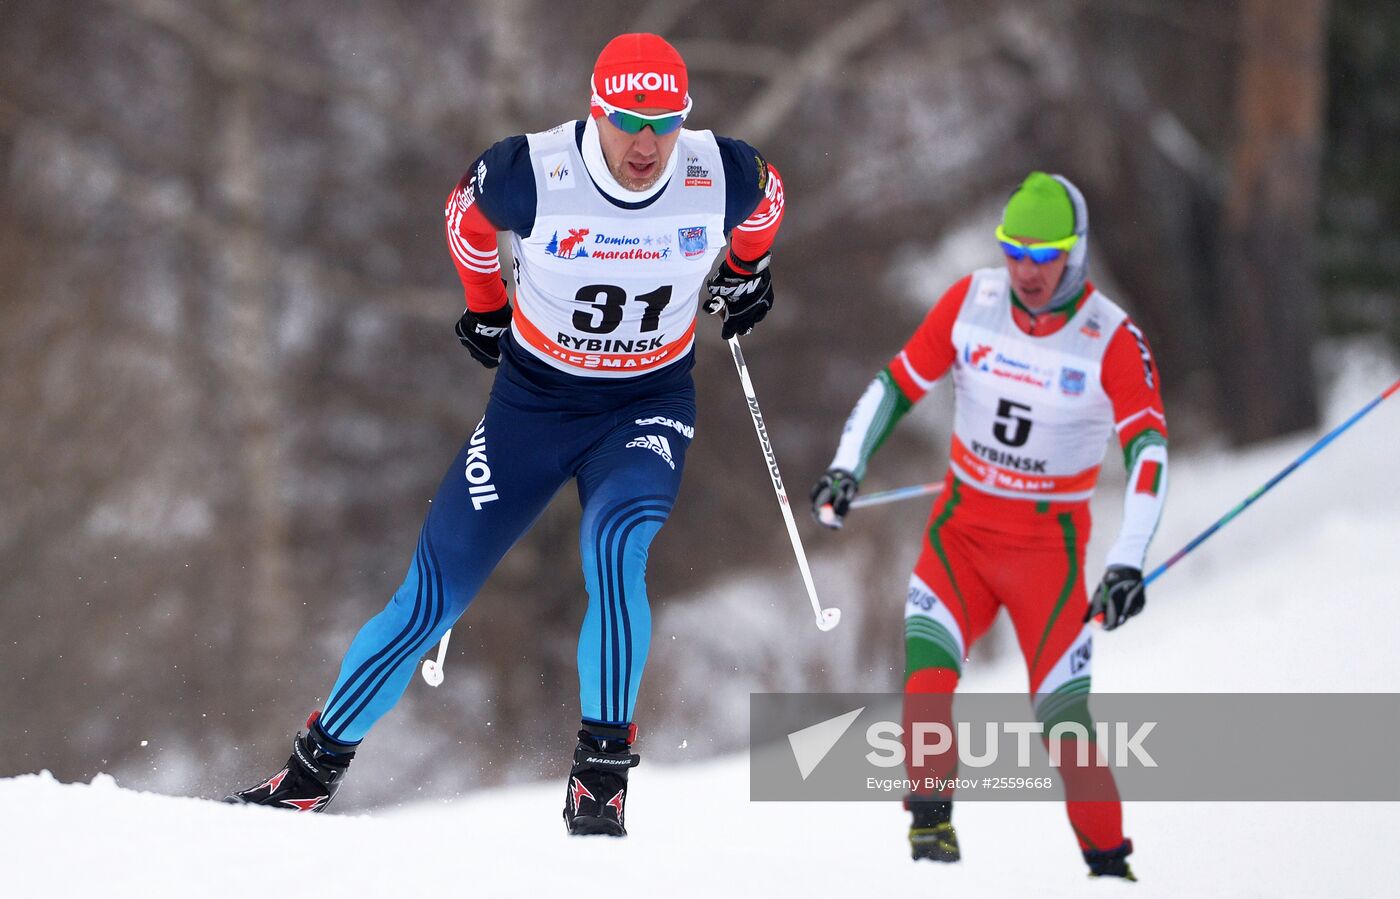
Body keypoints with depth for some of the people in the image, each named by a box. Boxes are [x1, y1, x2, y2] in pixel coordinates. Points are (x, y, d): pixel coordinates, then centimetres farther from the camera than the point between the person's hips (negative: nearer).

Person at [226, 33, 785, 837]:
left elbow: (765, 197, 8)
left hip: (649, 404, 0)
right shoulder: (532, 175, -24)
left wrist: (746, 272, 24)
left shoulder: (723, 176, -19)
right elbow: (467, 215, 1)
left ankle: (602, 781, -23)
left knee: (616, 550, -30)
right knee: (434, 595, -1)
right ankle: (314, 770, 15)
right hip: (535, 398, 0)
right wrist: (486, 306, 15)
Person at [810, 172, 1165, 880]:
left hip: (1049, 544, -2)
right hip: (960, 528, 2)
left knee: (1063, 713, -5)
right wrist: (847, 466, -11)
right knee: (924, 674, -22)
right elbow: (898, 382, 2)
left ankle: (1108, 862, 11)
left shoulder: (1113, 339, -13)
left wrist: (1127, 563, -30)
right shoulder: (972, 301, -5)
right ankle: (931, 820, -13)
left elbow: (1147, 449, -20)